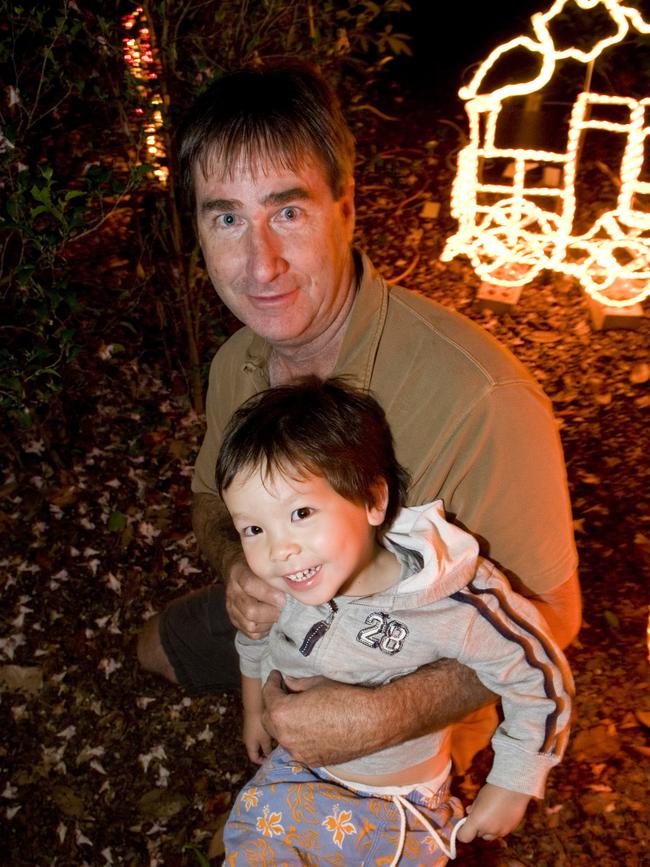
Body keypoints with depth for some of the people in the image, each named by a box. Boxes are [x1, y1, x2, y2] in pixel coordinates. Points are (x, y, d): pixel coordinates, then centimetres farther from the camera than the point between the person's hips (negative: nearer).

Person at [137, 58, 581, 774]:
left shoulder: (482, 400, -40)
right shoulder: (236, 365, -16)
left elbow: (549, 615, -28)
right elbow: (211, 503, 0)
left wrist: (382, 718, -38)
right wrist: (234, 565, -24)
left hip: (418, 685, -5)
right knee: (156, 648, 25)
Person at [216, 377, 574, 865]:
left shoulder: (454, 602, -35)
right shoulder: (268, 584, -22)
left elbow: (539, 675, -17)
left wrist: (512, 788, -7)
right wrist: (254, 711, 19)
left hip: (400, 812, -2)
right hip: (292, 778, 3)